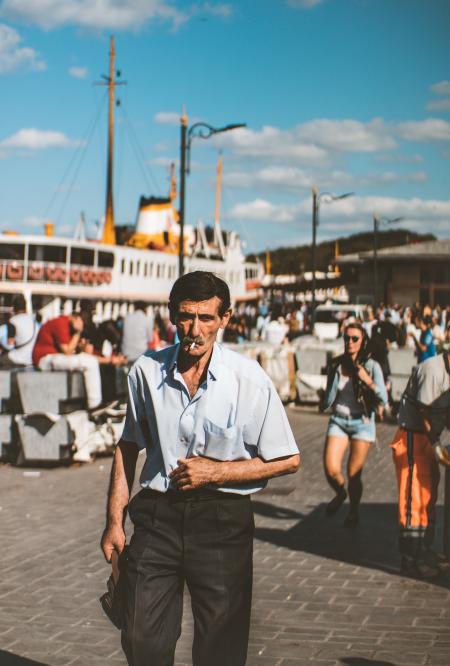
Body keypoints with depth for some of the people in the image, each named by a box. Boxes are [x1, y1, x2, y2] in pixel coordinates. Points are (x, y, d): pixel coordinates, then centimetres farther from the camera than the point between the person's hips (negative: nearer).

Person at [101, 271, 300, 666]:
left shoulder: (248, 378, -9)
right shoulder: (147, 371, -1)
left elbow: (288, 461, -4)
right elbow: (128, 447, 11)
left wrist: (216, 472, -12)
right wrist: (114, 521, 9)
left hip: (223, 519, -2)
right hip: (158, 515, 2)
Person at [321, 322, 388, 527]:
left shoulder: (371, 366, -4)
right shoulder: (336, 364, 3)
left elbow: (383, 399, -10)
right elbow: (327, 402, 1)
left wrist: (367, 380, -23)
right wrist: (335, 375, -9)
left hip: (362, 423, -2)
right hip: (338, 421, 2)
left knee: (354, 474, -4)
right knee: (331, 470, -10)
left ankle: (354, 511, 23)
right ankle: (340, 493, 24)